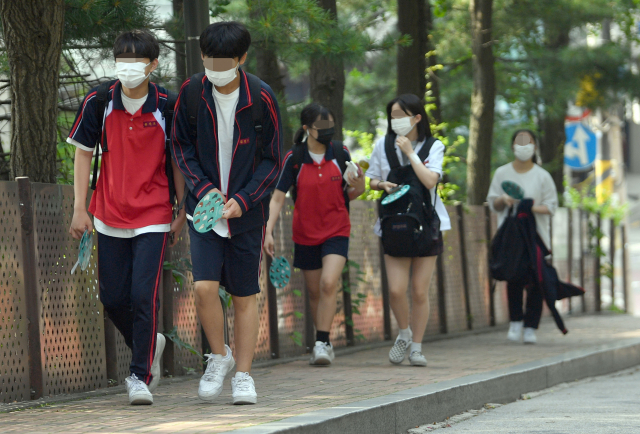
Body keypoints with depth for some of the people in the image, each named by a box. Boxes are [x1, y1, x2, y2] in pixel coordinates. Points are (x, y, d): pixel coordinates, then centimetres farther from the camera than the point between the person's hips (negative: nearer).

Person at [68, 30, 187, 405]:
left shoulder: (167, 107, -7)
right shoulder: (98, 103, -3)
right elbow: (83, 153, 5)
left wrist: (184, 211, 3)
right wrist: (80, 209, 0)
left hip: (153, 217, -3)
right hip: (110, 216, 3)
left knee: (144, 296, -11)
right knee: (113, 299, 7)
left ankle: (140, 377, -1)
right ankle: (149, 345, 35)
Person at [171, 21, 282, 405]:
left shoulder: (261, 99, -9)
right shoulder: (192, 92, -5)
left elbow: (273, 160, -3)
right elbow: (181, 145, 5)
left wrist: (243, 200, -14)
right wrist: (203, 188, -9)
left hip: (247, 211, -1)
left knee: (246, 295, 4)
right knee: (205, 286, -14)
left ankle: (244, 375, 13)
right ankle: (219, 356, 9)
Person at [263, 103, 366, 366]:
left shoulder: (340, 154, -2)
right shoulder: (294, 159, -6)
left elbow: (348, 194, 7)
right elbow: (278, 197, -5)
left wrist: (359, 188, -16)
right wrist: (268, 231, -14)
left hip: (336, 231, -1)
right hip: (306, 234, 1)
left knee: (328, 284, -19)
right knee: (314, 292, 9)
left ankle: (322, 343, -15)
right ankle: (323, 343, 25)